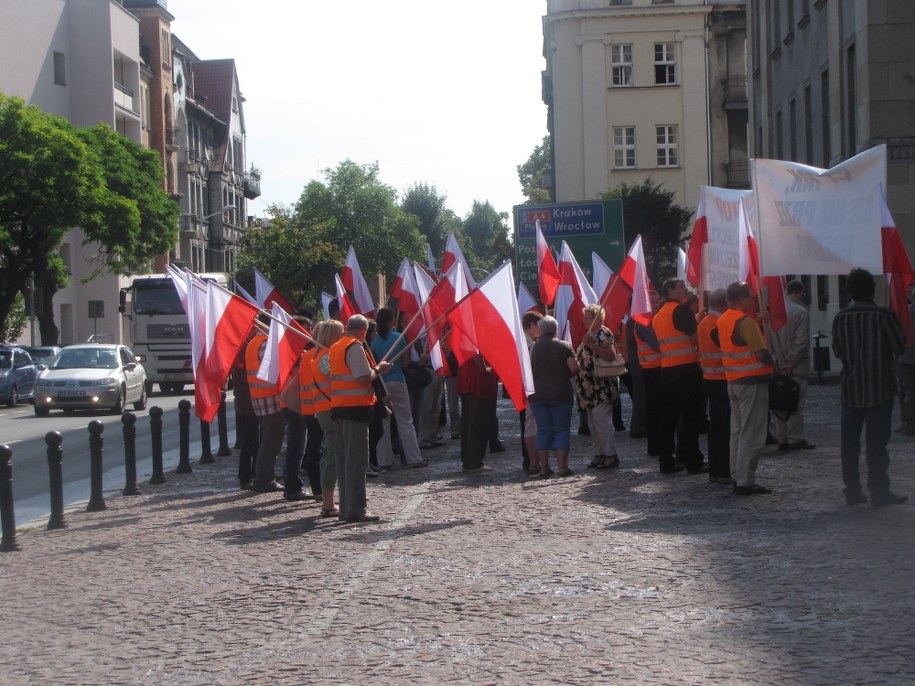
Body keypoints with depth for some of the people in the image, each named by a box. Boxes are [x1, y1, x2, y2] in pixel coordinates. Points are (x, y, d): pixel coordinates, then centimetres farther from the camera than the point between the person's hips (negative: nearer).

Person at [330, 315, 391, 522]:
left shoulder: (335, 348, 15)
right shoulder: (355, 347, -12)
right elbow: (364, 378, -19)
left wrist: (375, 369, 21)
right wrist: (378, 369, -1)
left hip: (338, 406, 9)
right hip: (356, 406, -9)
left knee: (343, 459, 11)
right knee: (357, 460, -7)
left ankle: (346, 508, 14)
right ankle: (356, 510, -8)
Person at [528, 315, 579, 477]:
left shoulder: (533, 347, -1)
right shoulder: (564, 346, -4)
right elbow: (574, 368, -11)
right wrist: (564, 376, 9)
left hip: (538, 395, 2)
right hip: (561, 395, -2)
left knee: (543, 431, 7)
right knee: (561, 430, 3)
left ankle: (543, 467, 5)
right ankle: (562, 466, -2)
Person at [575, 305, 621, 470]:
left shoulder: (604, 334, -11)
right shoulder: (590, 334, 19)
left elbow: (611, 355, -25)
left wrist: (591, 344, -24)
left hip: (602, 387, -10)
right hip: (591, 387, 10)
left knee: (602, 421, -12)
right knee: (593, 423, 12)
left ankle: (610, 456, -9)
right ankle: (600, 454, 18)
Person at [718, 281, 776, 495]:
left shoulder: (723, 320, 9)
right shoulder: (746, 322, -18)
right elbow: (762, 353, -22)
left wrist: (760, 323, 7)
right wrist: (772, 363, -2)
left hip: (733, 380, 9)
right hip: (752, 381, -9)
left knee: (737, 431, 15)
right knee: (752, 435, -5)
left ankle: (737, 477, 18)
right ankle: (745, 482, -5)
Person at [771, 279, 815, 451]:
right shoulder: (802, 312, -12)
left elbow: (770, 338, 6)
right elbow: (801, 341, -17)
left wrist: (778, 359, 7)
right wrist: (791, 362, -12)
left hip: (779, 365, 6)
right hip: (797, 366, -6)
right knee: (796, 403, -1)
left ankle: (782, 439, 11)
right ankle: (795, 439, 0)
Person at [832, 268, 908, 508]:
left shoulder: (840, 318, -1)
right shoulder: (883, 316, -12)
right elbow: (900, 346, -6)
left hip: (851, 389, 3)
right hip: (879, 387, -3)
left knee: (850, 442, 8)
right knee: (877, 442, -1)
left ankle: (853, 491, 10)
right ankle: (879, 492, -1)